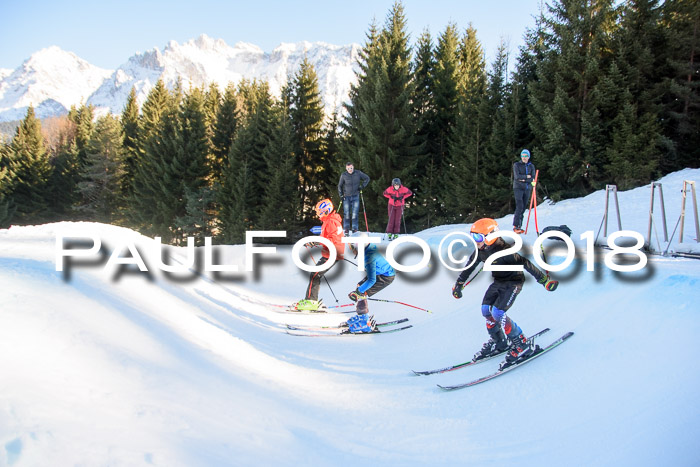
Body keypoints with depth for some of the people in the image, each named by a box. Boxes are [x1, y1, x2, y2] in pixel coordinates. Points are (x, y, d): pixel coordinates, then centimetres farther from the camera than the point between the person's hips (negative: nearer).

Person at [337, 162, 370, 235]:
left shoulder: (358, 173, -5)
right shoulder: (343, 175, -6)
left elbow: (367, 178, 8)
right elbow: (340, 185, 6)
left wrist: (362, 186, -3)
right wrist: (341, 195, -3)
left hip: (355, 196, 0)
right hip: (346, 197, 0)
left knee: (355, 213, -4)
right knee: (347, 214, -2)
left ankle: (355, 228, 3)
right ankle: (347, 229, 4)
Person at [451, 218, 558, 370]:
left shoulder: (503, 251, -31)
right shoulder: (480, 251, -7)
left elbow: (524, 263, -28)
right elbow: (470, 267, 8)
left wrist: (544, 280, -26)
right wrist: (459, 283, 12)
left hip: (513, 282, -8)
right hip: (498, 282, 8)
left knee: (497, 313, -20)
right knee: (486, 309, 1)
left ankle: (523, 345, -8)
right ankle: (498, 343, 22)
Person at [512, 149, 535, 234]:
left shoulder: (531, 166, 11)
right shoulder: (516, 165, 2)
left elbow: (533, 179, 1)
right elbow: (517, 176, -12)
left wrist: (523, 180, -11)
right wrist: (527, 176, -5)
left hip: (527, 188, 4)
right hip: (518, 188, -4)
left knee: (523, 208, 3)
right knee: (519, 207, -15)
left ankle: (519, 226, 7)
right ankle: (515, 226, -14)